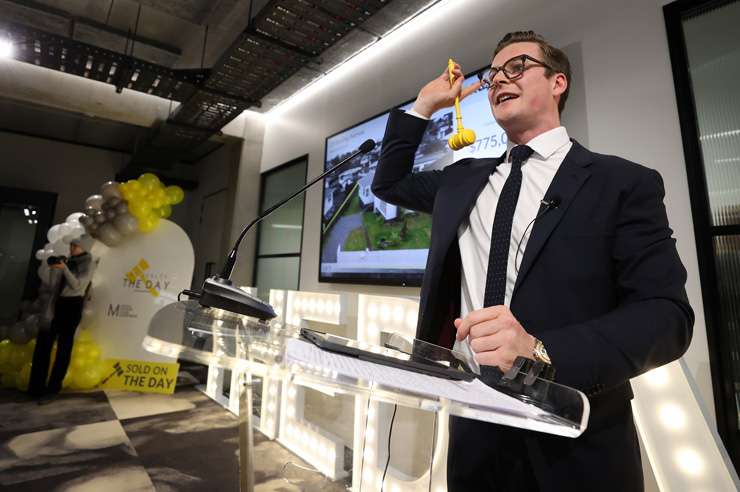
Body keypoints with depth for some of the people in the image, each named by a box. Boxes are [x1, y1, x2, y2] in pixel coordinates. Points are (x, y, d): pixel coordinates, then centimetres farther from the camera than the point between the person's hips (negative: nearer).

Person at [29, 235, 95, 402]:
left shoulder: (87, 264, -6)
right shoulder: (70, 261, 13)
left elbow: (77, 285, -16)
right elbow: (60, 283, 19)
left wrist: (64, 268, -22)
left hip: (73, 305, -7)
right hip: (58, 303, 7)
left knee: (64, 346, -1)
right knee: (43, 342, 7)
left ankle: (52, 388, 7)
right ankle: (37, 386, 17)